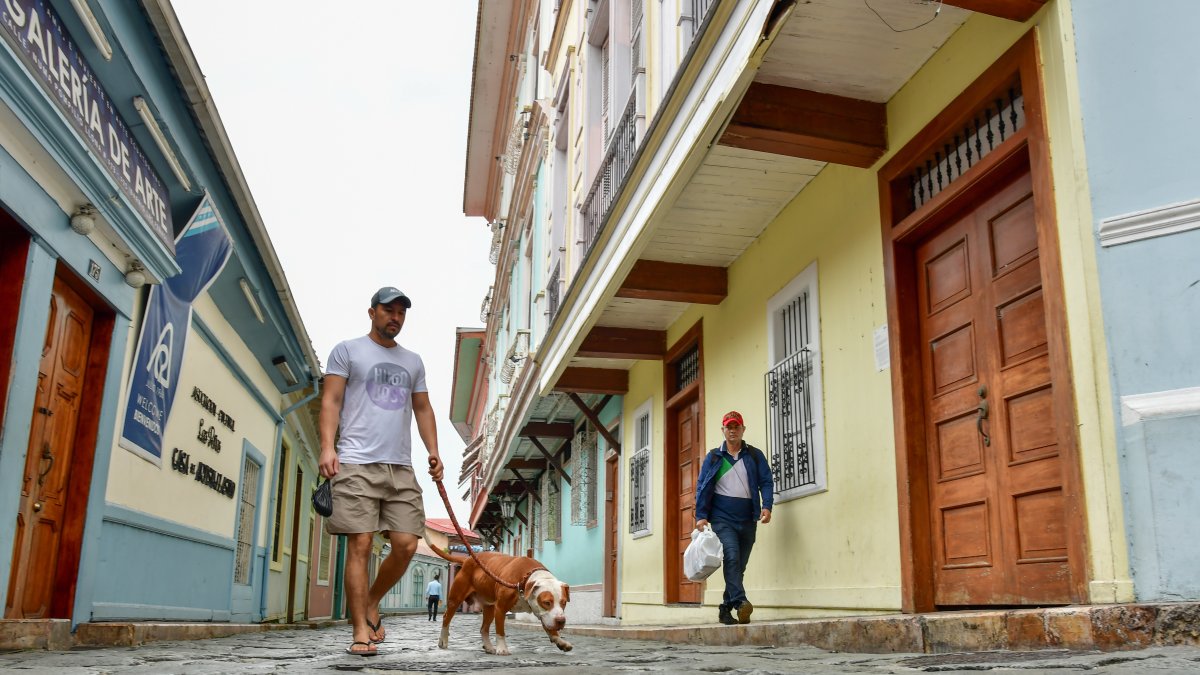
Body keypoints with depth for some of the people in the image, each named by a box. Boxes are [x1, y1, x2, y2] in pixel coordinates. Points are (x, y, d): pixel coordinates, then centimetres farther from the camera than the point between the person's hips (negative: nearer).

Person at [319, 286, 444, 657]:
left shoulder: (413, 361, 22)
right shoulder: (347, 351, 9)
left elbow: (422, 409, 22)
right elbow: (331, 401, 1)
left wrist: (433, 451, 9)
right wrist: (327, 447, -12)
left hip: (401, 467, 5)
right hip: (357, 463, -4)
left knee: (406, 545, -3)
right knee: (360, 545, -7)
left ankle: (371, 604, 20)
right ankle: (361, 630, 0)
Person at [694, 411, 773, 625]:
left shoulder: (755, 455, 11)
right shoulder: (713, 457, 9)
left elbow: (766, 481, 6)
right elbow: (702, 487, 6)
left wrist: (767, 506, -12)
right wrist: (701, 516, -4)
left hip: (748, 520, 3)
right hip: (722, 519, -2)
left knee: (739, 565, 6)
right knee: (732, 556, -23)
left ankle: (726, 608, 16)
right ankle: (740, 602, -30)